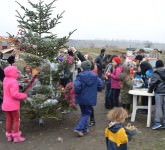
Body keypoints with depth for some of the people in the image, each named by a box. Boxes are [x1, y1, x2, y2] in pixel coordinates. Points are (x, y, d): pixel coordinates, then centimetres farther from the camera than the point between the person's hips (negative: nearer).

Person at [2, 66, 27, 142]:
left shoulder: (5, 80, 3)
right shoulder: (13, 82, -22)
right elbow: (15, 94, -27)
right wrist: (24, 95, -13)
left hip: (5, 104, 8)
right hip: (13, 105, -7)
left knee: (8, 120, 16)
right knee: (16, 120, 5)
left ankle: (9, 136, 25)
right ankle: (16, 137, 11)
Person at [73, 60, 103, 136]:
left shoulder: (80, 76, -12)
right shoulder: (95, 76, -3)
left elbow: (77, 86, -23)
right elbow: (101, 85, -2)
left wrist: (76, 93, -4)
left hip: (81, 98, 0)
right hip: (90, 98, 0)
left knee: (84, 113, 18)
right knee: (87, 113, 9)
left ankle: (84, 129, 22)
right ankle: (79, 128, -6)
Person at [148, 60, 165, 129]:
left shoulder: (156, 73, -5)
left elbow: (152, 83, -9)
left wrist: (150, 90, 5)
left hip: (159, 92, -4)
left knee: (158, 107, -2)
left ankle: (157, 122, -8)